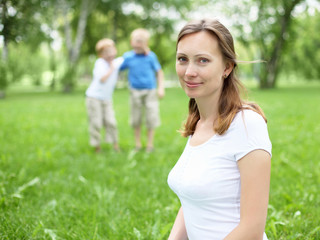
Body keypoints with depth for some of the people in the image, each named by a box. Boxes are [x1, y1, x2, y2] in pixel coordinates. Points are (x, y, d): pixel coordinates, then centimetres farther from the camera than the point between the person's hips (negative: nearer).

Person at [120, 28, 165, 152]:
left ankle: (150, 144, 15)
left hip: (150, 91, -1)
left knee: (151, 118, 0)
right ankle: (137, 144, 23)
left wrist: (161, 88, -1)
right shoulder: (128, 57, 0)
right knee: (136, 119, 9)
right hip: (135, 92, 1)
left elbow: (159, 72, 3)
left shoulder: (151, 56, -4)